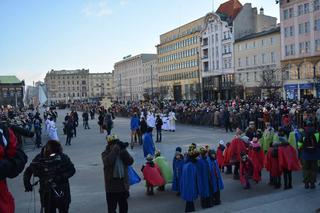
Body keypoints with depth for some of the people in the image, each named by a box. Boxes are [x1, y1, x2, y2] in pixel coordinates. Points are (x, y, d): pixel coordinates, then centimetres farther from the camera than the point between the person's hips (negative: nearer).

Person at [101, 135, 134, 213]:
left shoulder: (122, 152, 6)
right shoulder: (105, 153, -4)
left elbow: (130, 161, -8)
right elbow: (109, 161, -26)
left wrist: (123, 150, -15)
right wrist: (115, 148, -23)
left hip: (123, 184, 4)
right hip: (112, 186, -4)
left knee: (124, 206, 17)